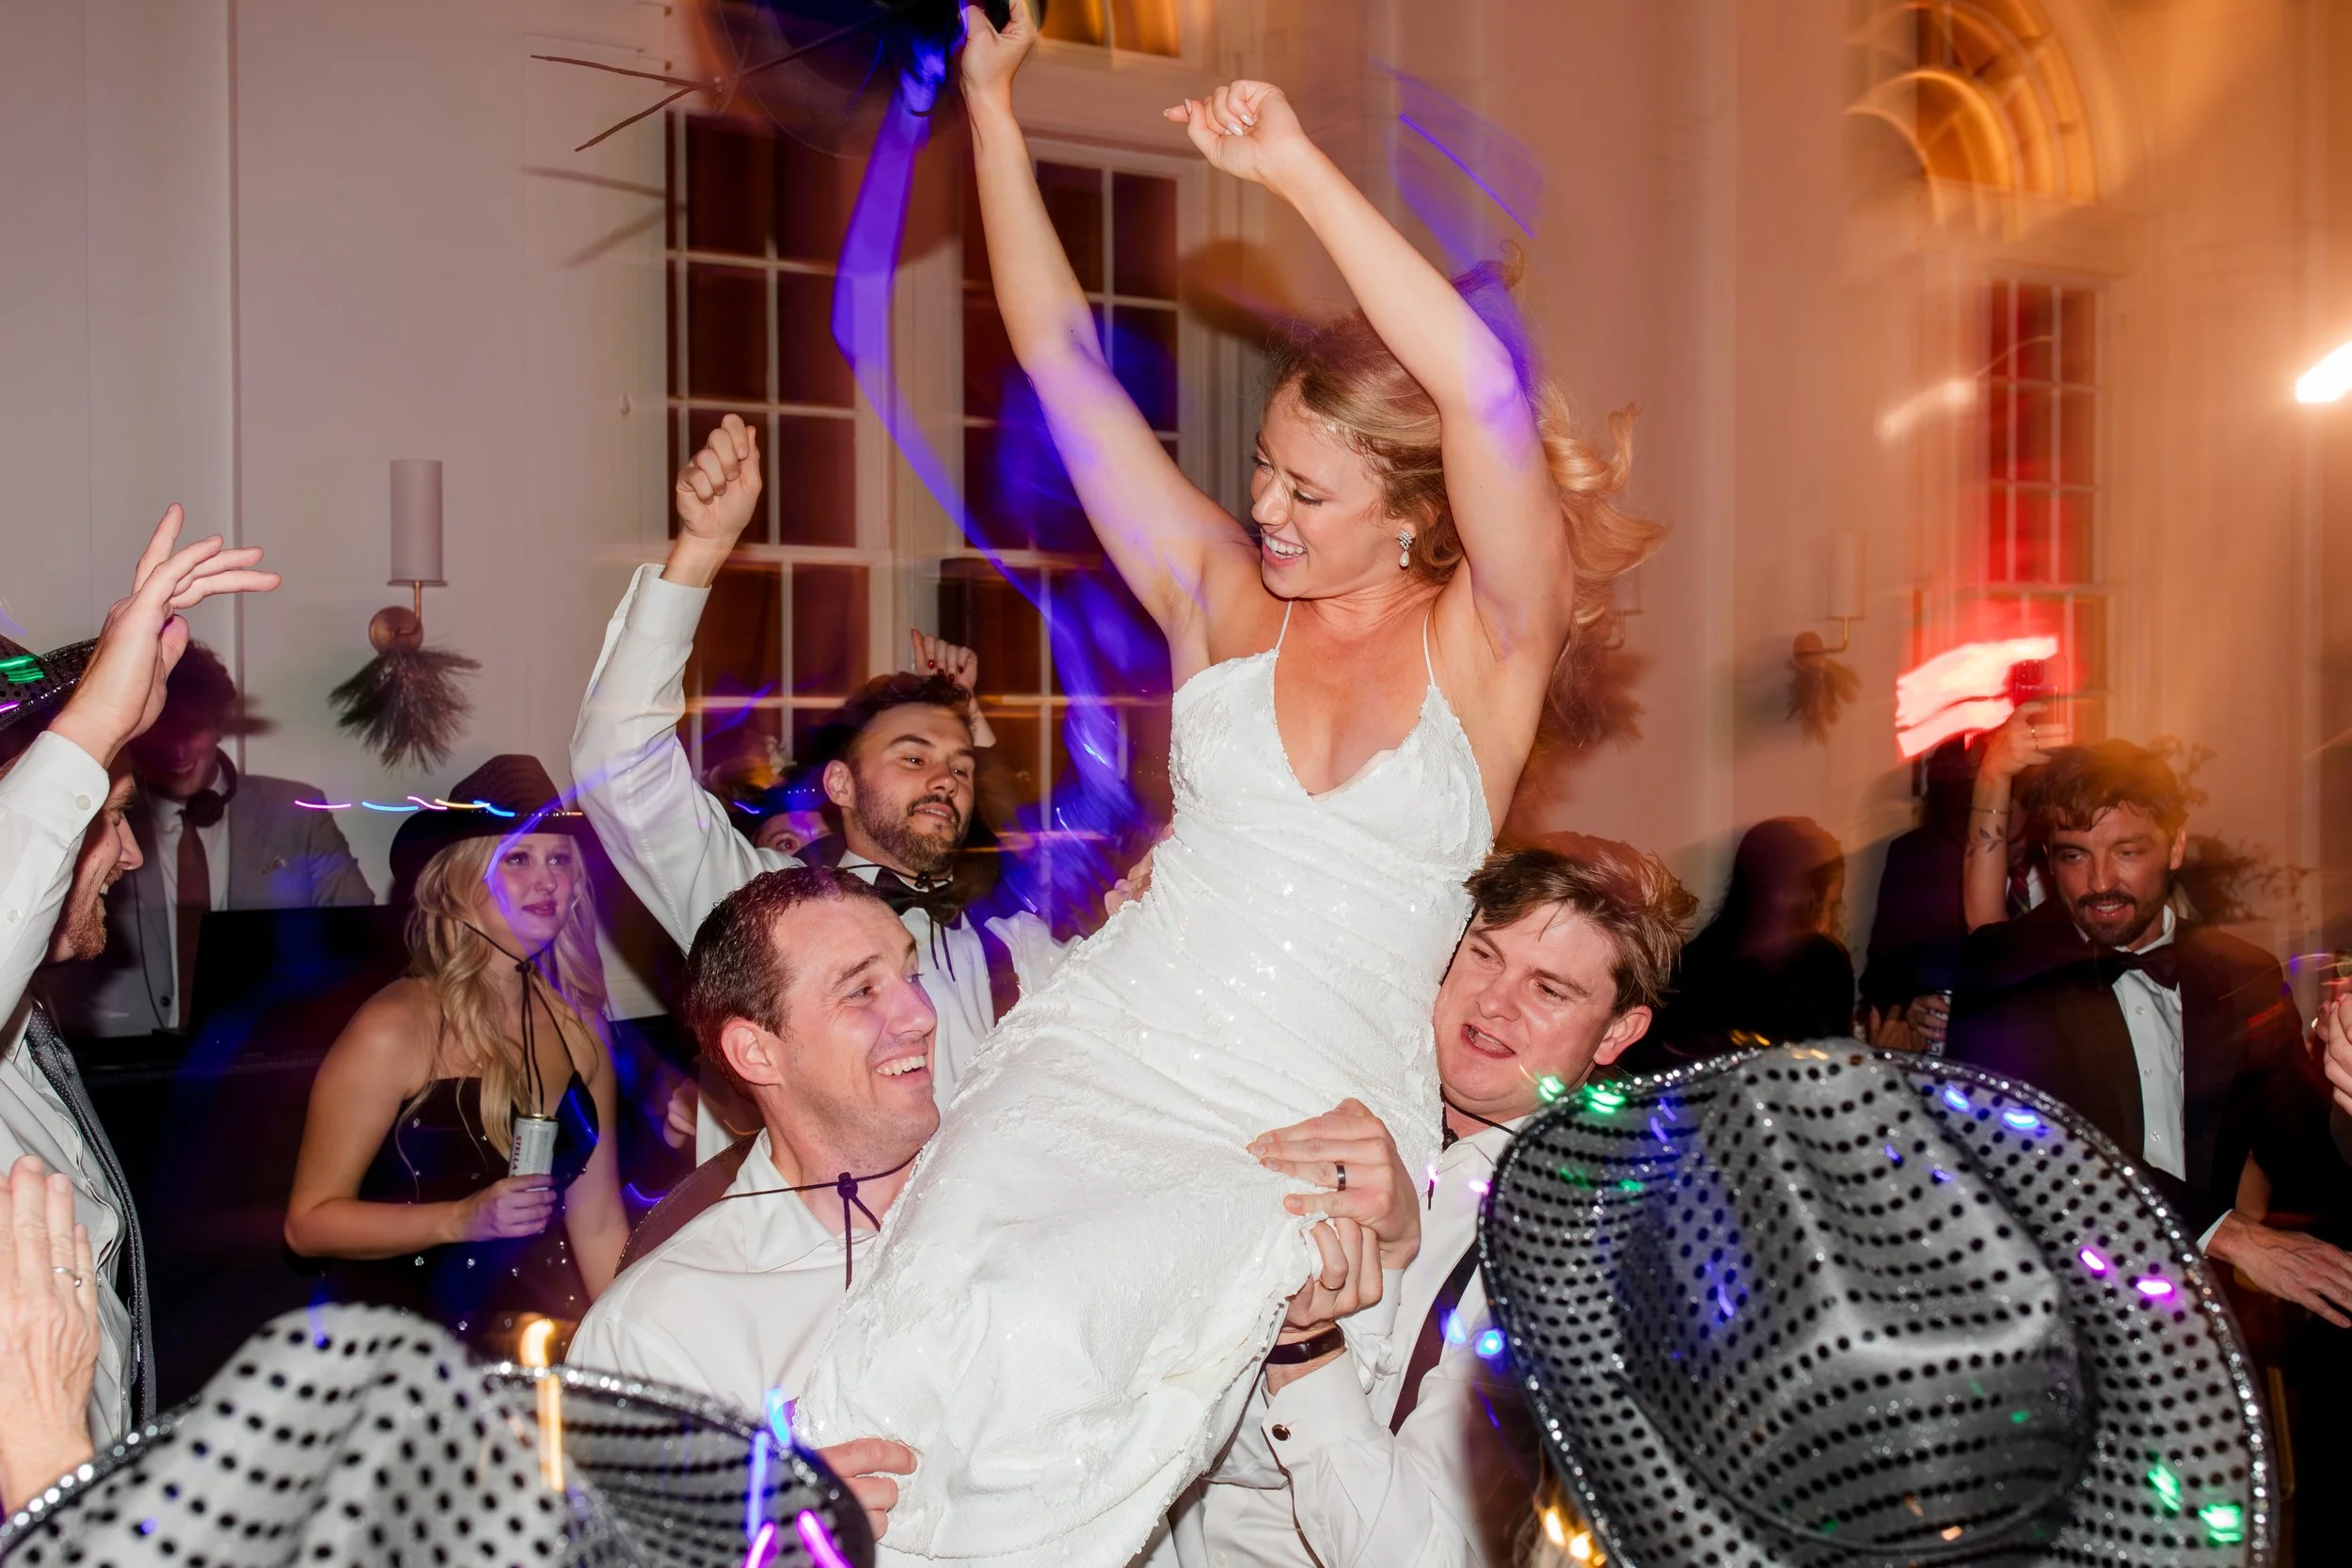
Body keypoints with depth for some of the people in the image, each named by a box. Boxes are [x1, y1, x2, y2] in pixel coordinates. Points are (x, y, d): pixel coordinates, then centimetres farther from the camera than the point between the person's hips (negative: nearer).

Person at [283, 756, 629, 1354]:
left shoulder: (579, 1028, 1)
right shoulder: (395, 1028, -13)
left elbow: (598, 1225, 7)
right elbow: (309, 1223, -10)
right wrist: (460, 1220, -22)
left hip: (542, 1337, 2)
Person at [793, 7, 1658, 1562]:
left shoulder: (1489, 644, 0)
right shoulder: (1222, 599, 10)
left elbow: (1488, 392, -18)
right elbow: (1061, 354, 10)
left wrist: (1298, 165, -18)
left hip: (1303, 1138, -2)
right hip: (1098, 1062, 3)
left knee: (1040, 1333, -29)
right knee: (918, 1334, -26)